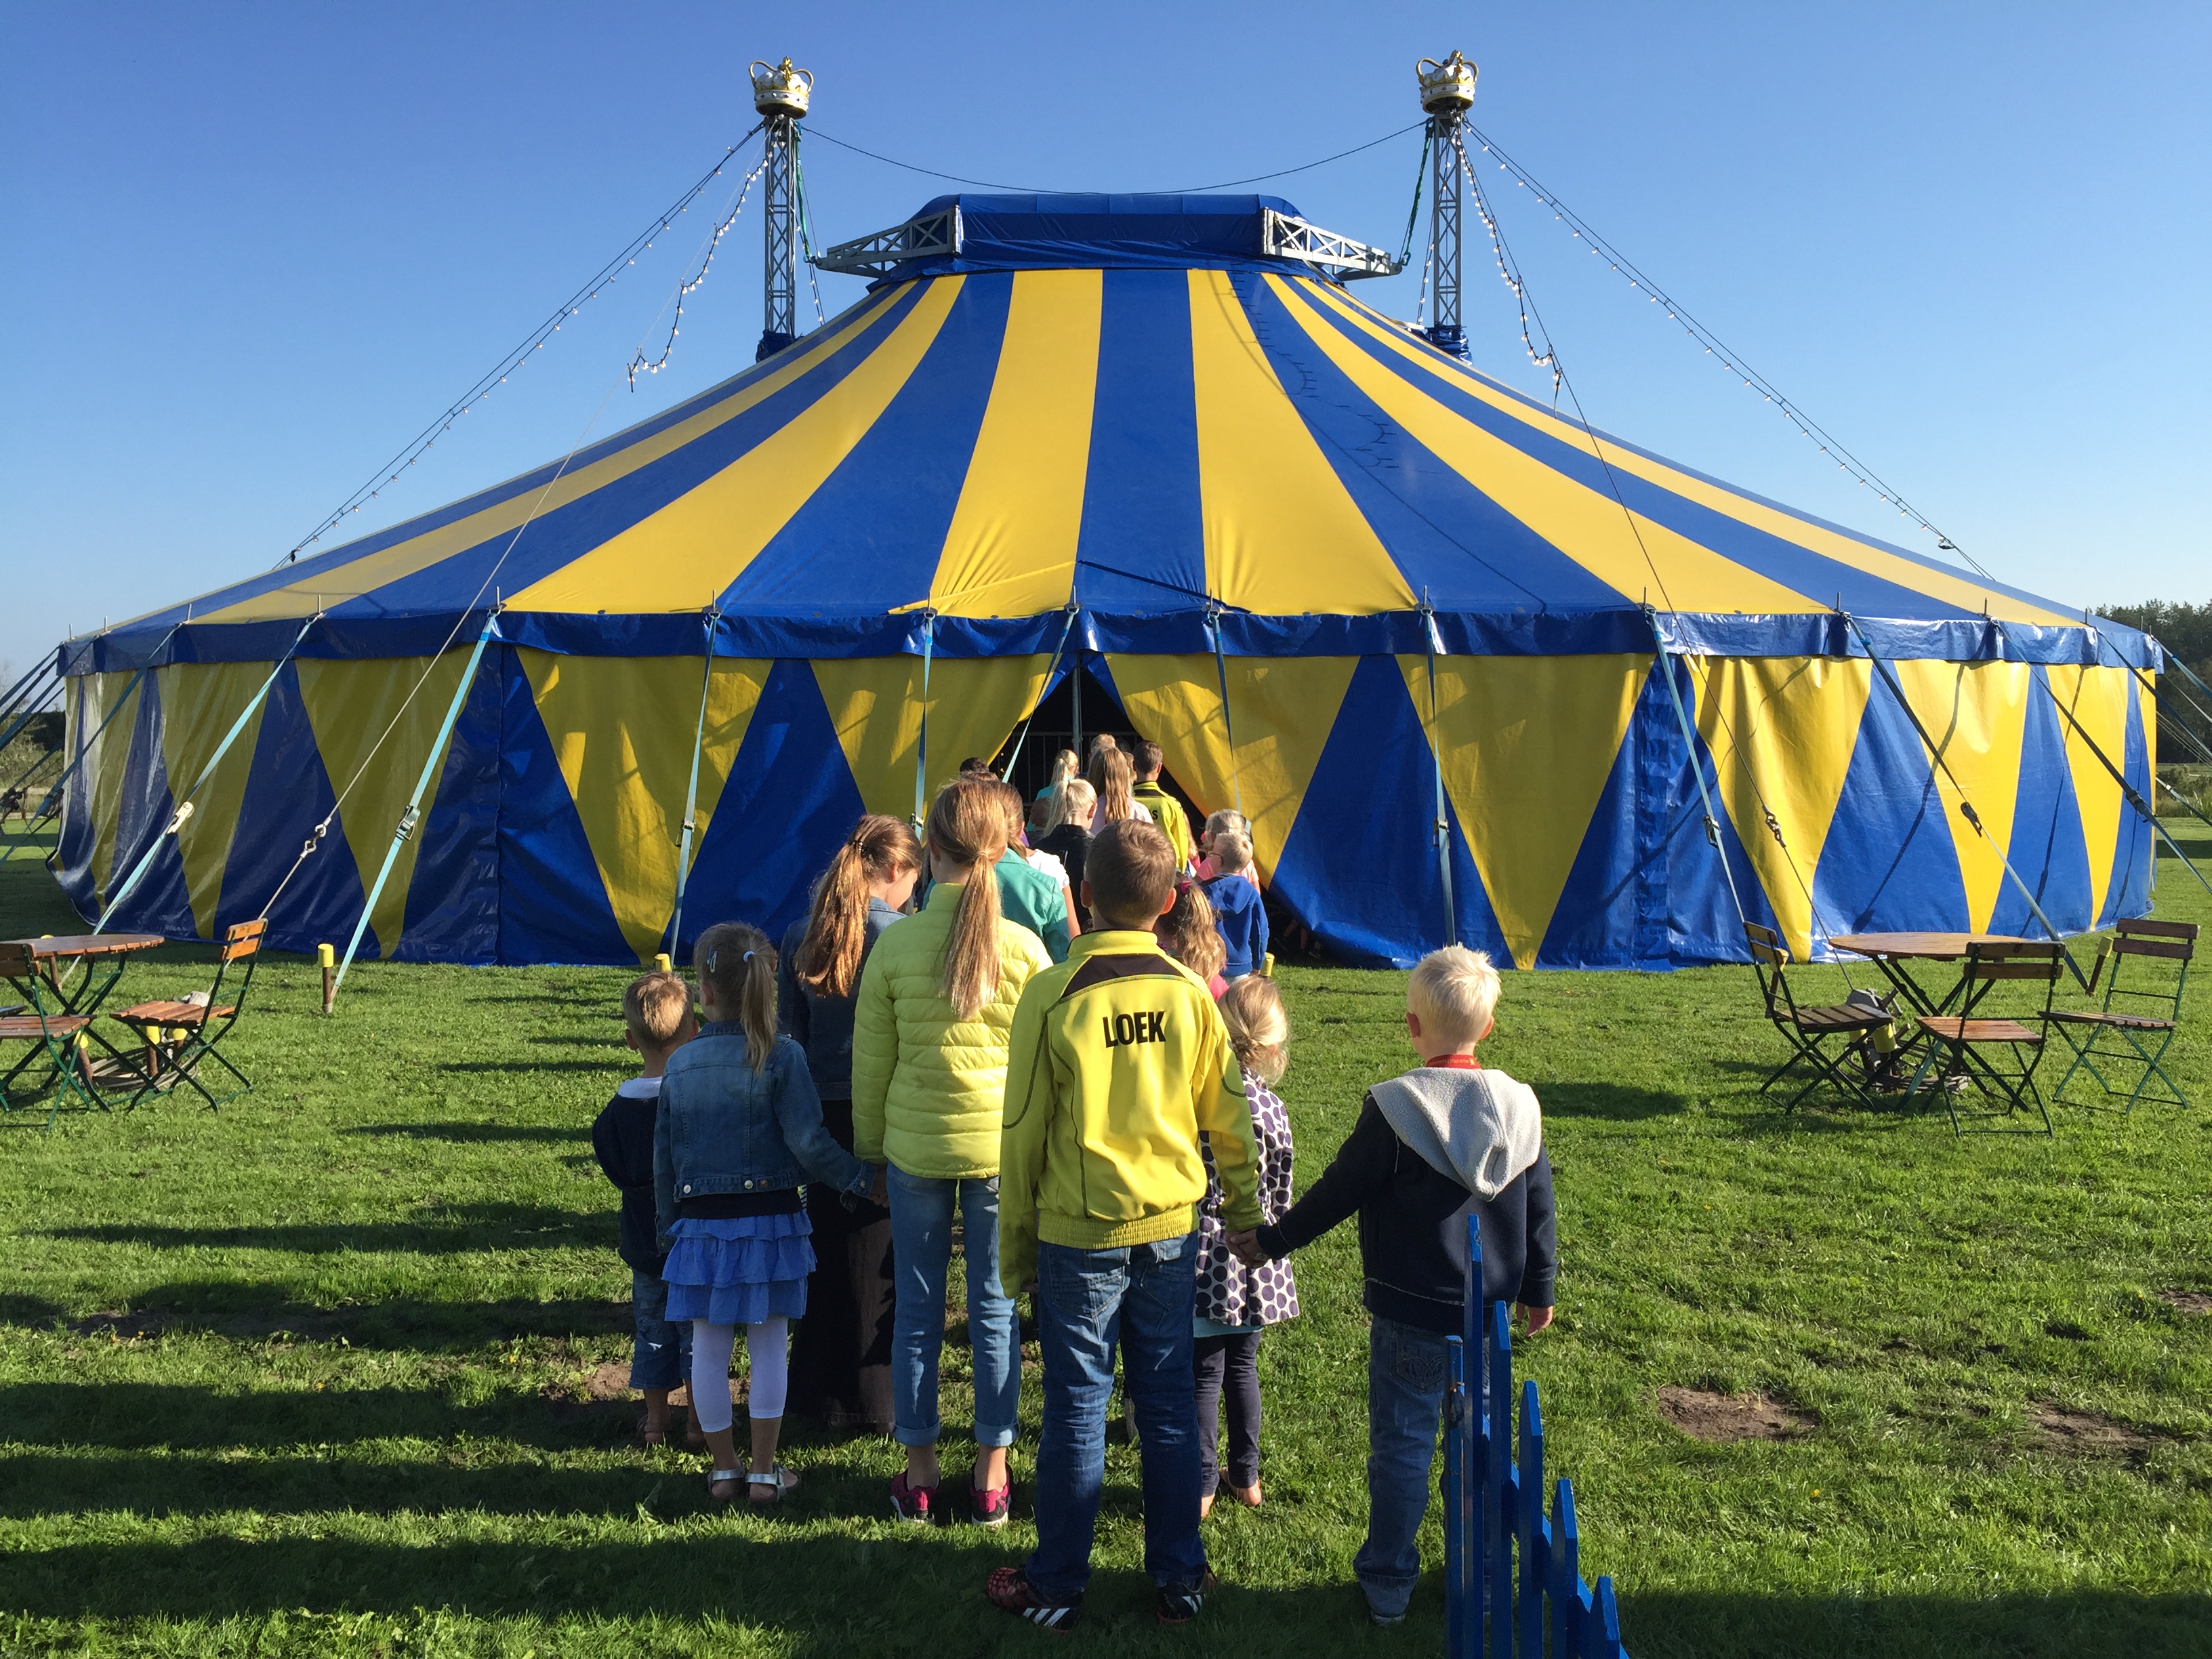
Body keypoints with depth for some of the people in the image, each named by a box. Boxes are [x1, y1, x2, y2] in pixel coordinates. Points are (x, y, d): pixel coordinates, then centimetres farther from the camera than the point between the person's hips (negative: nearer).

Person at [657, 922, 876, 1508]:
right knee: (768, 1346, 9)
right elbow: (808, 1144, -15)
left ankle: (723, 1468, 23)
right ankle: (763, 1471, 17)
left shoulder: (679, 1065, 1)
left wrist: (669, 1224, 18)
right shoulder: (781, 1057, -10)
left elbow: (663, 1157, 7)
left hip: (699, 1224, 3)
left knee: (709, 1348, 12)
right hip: (767, 1222, -2)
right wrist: (860, 1177, -1)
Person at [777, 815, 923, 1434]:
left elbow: (789, 1031, 7)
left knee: (829, 1250, 16)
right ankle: (873, 1400, 15)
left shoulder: (801, 934, 3)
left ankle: (818, 1389, 27)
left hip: (823, 1110, 5)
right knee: (880, 1259, 6)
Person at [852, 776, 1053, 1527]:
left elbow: (870, 1062, 0)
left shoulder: (895, 944, -9)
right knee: (995, 1312, 11)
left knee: (917, 1311, 13)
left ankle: (919, 1474, 24)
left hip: (916, 1147, 0)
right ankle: (991, 1477, 21)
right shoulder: (1024, 947, -10)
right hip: (1002, 1148, 0)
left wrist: (870, 1144, 14)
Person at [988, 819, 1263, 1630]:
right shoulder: (1188, 992, -5)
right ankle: (1179, 1577, 26)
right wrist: (1245, 1210, 16)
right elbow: (1228, 1115, 2)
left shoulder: (1053, 994, -13)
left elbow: (1024, 1131, -8)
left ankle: (1056, 1586, 22)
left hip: (1080, 1234, -3)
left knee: (1076, 1409, 9)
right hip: (1171, 1228, 3)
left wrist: (1014, 1247, 3)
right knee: (1168, 1403, 14)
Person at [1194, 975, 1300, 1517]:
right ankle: (1245, 1477, 29)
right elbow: (1281, 1196, 2)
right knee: (1243, 1364, 18)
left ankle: (1202, 1486, 15)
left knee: (1204, 1371, 7)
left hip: (1204, 1253, -3)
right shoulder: (1272, 1109, -7)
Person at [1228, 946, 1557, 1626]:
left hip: (1410, 1315, -4)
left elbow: (1336, 1192, -10)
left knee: (1402, 1445, 7)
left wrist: (1270, 1242, 4)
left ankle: (1388, 1587, 19)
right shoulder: (1520, 1106, -3)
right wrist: (1539, 1289, 20)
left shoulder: (1393, 1109, -18)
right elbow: (1540, 1211, 6)